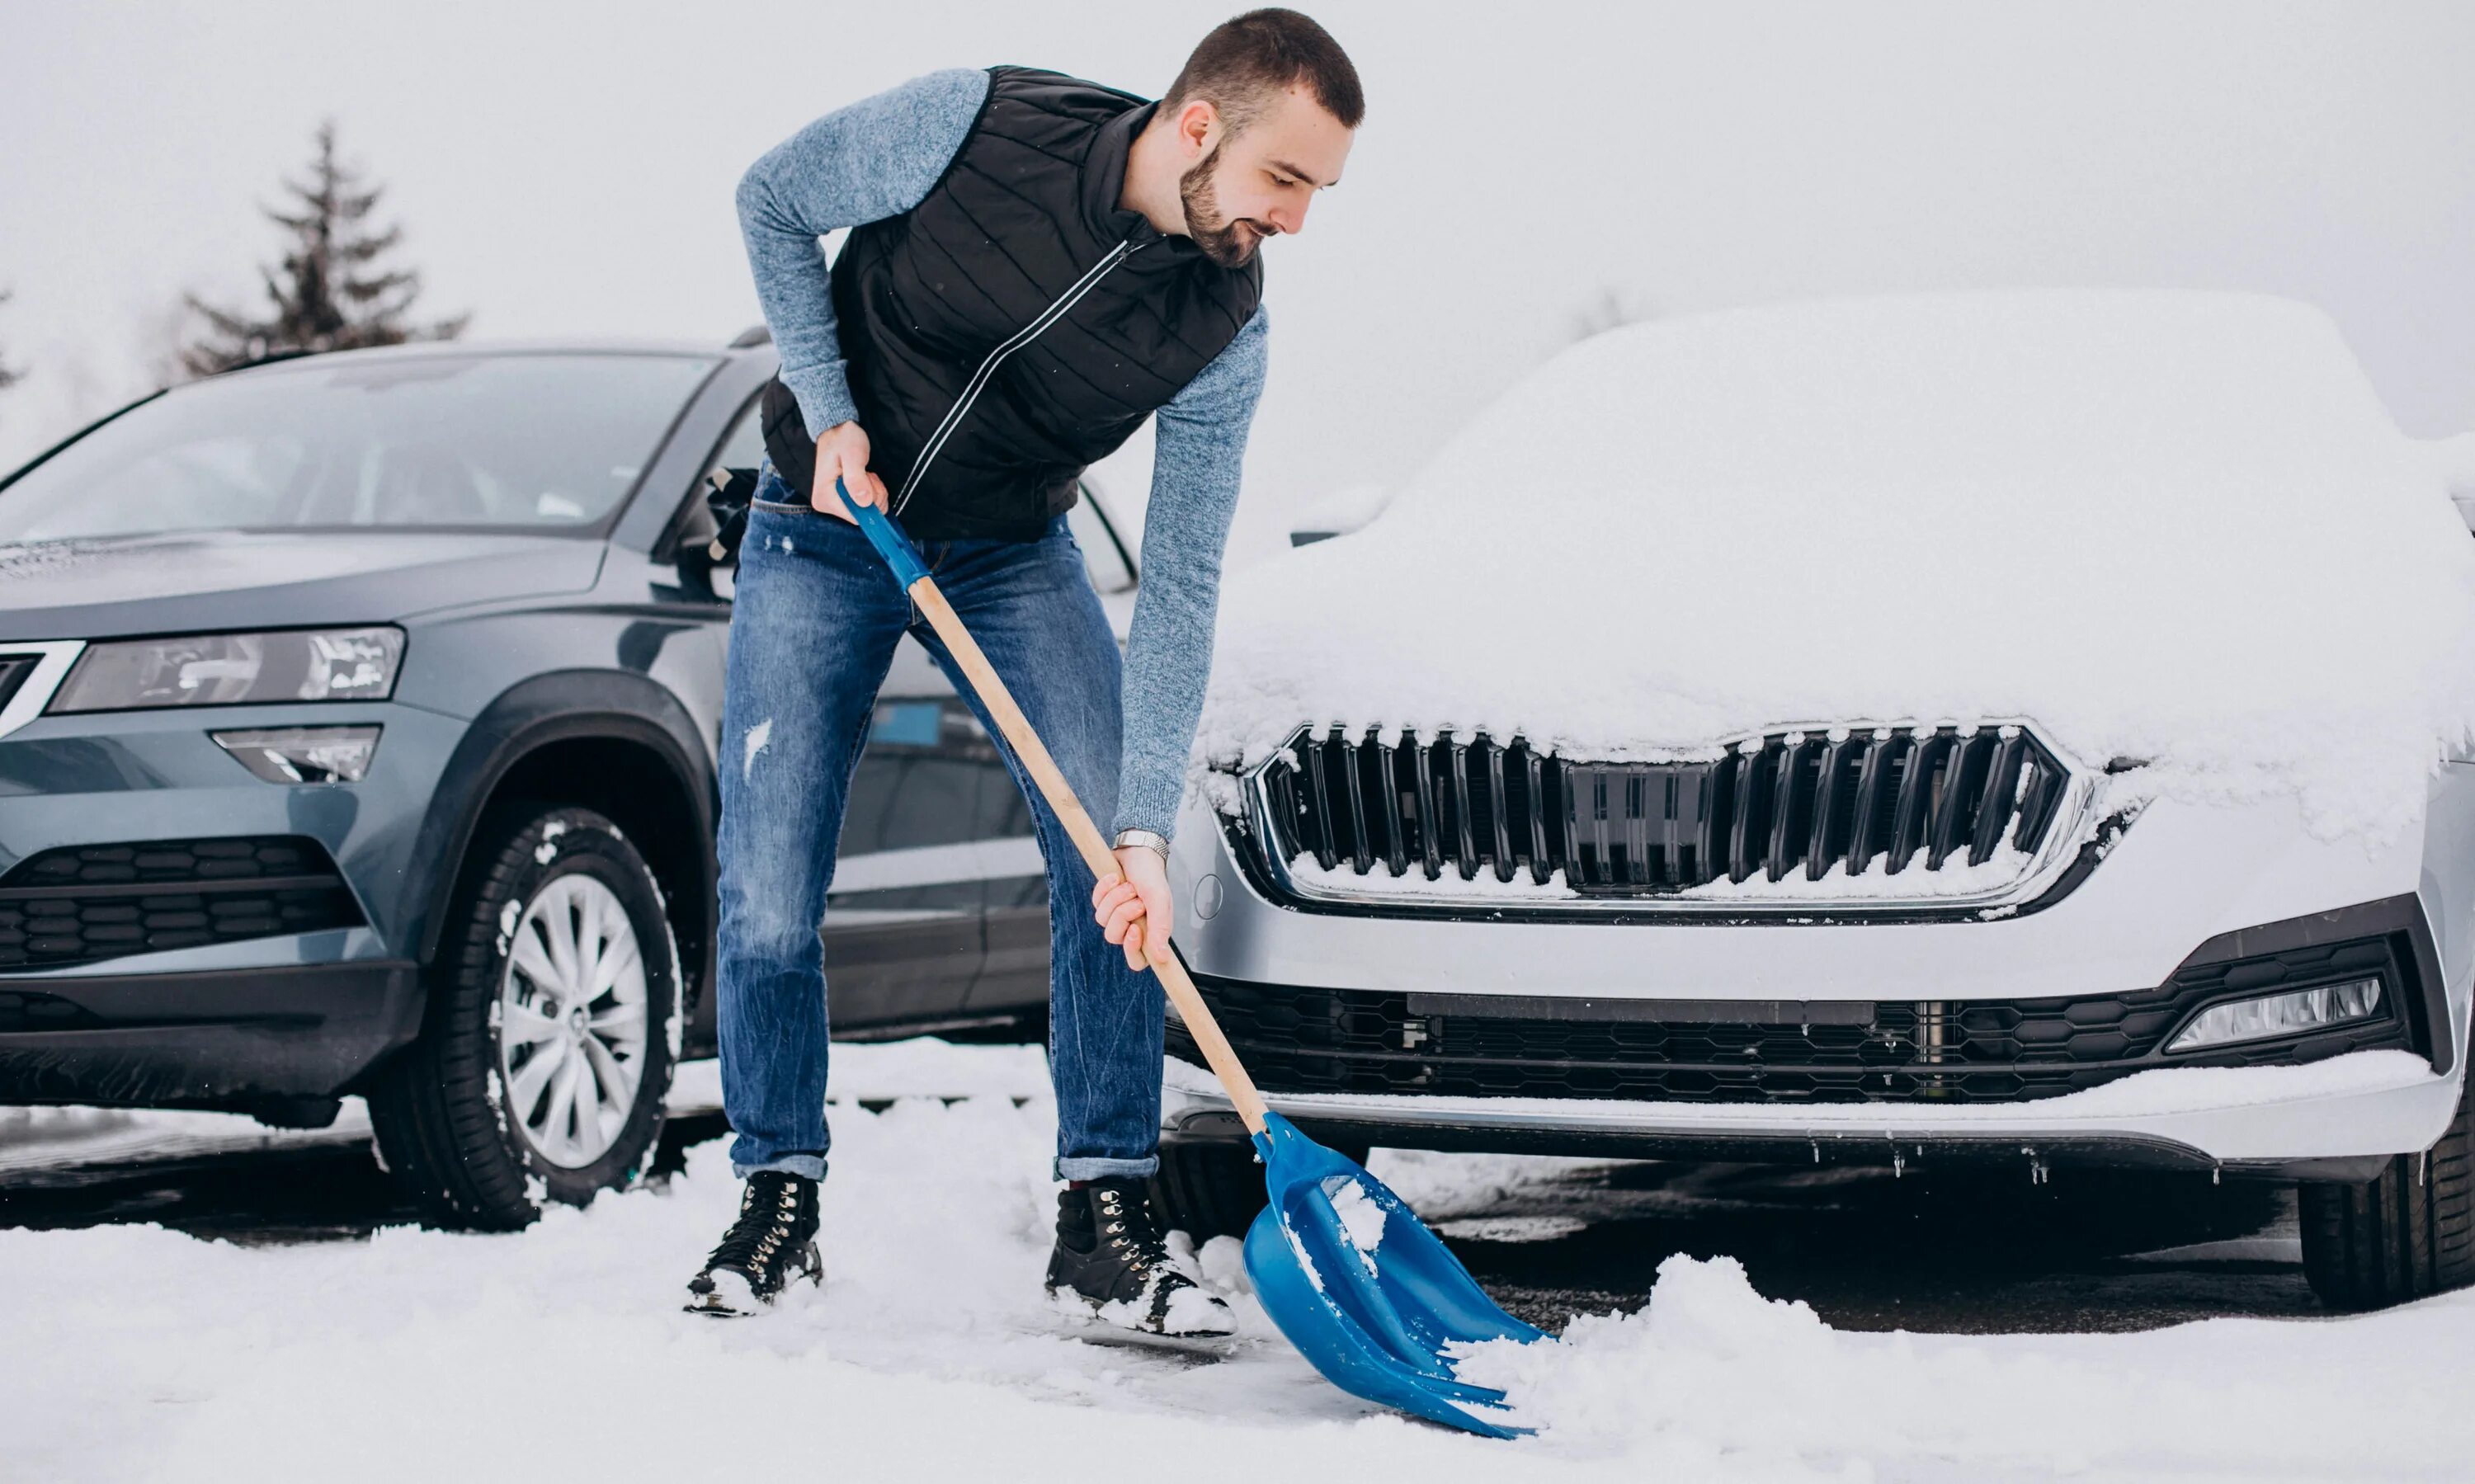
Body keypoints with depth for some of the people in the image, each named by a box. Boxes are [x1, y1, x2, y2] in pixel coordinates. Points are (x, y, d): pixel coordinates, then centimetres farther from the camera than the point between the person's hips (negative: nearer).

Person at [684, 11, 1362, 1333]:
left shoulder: (1222, 330, -19)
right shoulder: (977, 128, -27)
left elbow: (1178, 586, -18)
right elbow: (772, 203, -9)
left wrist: (1146, 829, -25)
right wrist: (831, 413, -17)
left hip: (1012, 553, 2)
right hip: (821, 530, -2)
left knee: (1110, 868, -13)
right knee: (768, 891, -8)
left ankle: (1102, 1223, -2)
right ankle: (779, 1199, 12)